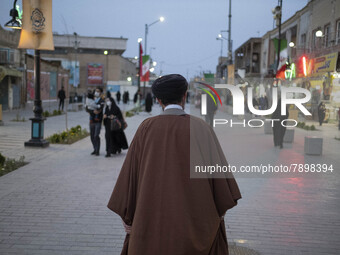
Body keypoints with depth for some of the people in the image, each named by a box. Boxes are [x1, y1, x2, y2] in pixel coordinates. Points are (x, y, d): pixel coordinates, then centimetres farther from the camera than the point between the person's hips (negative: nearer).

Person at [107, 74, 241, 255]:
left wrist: (127, 215, 6)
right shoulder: (201, 128, -3)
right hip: (194, 217, 0)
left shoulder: (146, 128, -3)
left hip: (153, 217, 0)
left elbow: (130, 172, -2)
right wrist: (220, 211, 7)